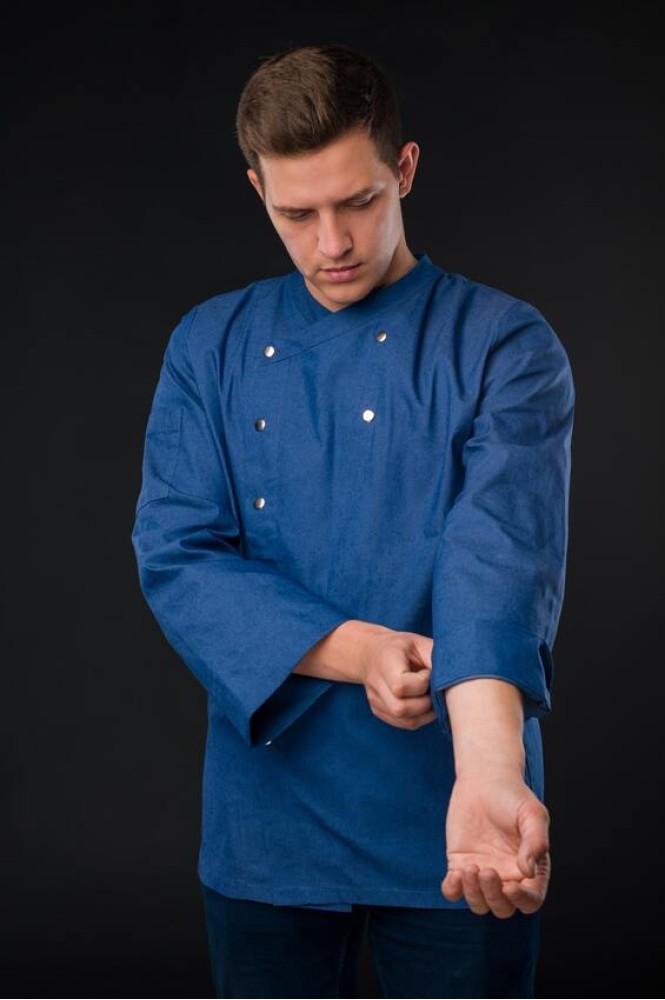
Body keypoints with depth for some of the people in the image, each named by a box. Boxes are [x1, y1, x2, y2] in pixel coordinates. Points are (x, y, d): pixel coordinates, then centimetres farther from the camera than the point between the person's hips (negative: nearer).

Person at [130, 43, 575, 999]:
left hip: (445, 824, -2)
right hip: (267, 819, 3)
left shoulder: (505, 347, -7)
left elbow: (503, 556, -22)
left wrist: (487, 774, -38)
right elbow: (176, 555, -5)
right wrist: (355, 652, -20)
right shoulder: (212, 346, 3)